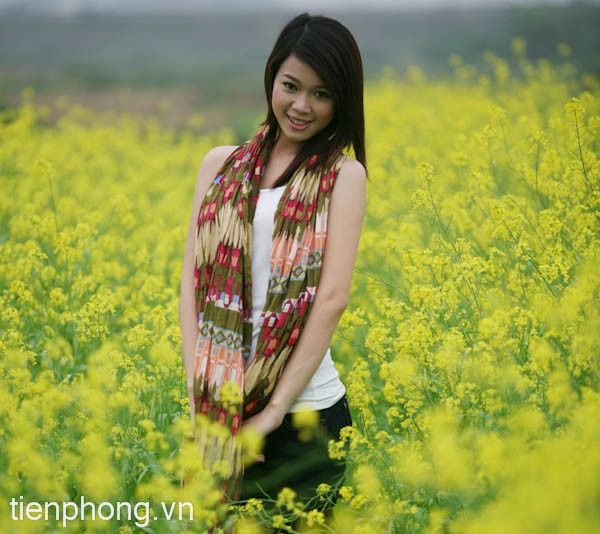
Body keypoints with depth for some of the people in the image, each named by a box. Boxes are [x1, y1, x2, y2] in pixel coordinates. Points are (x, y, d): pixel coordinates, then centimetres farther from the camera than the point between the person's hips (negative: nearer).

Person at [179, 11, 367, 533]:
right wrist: (198, 392, -6)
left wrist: (275, 408, -14)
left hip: (303, 408, -3)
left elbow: (333, 297, -9)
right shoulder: (220, 163, 9)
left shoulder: (344, 175, 0)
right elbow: (192, 277, 5)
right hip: (217, 405, 3)